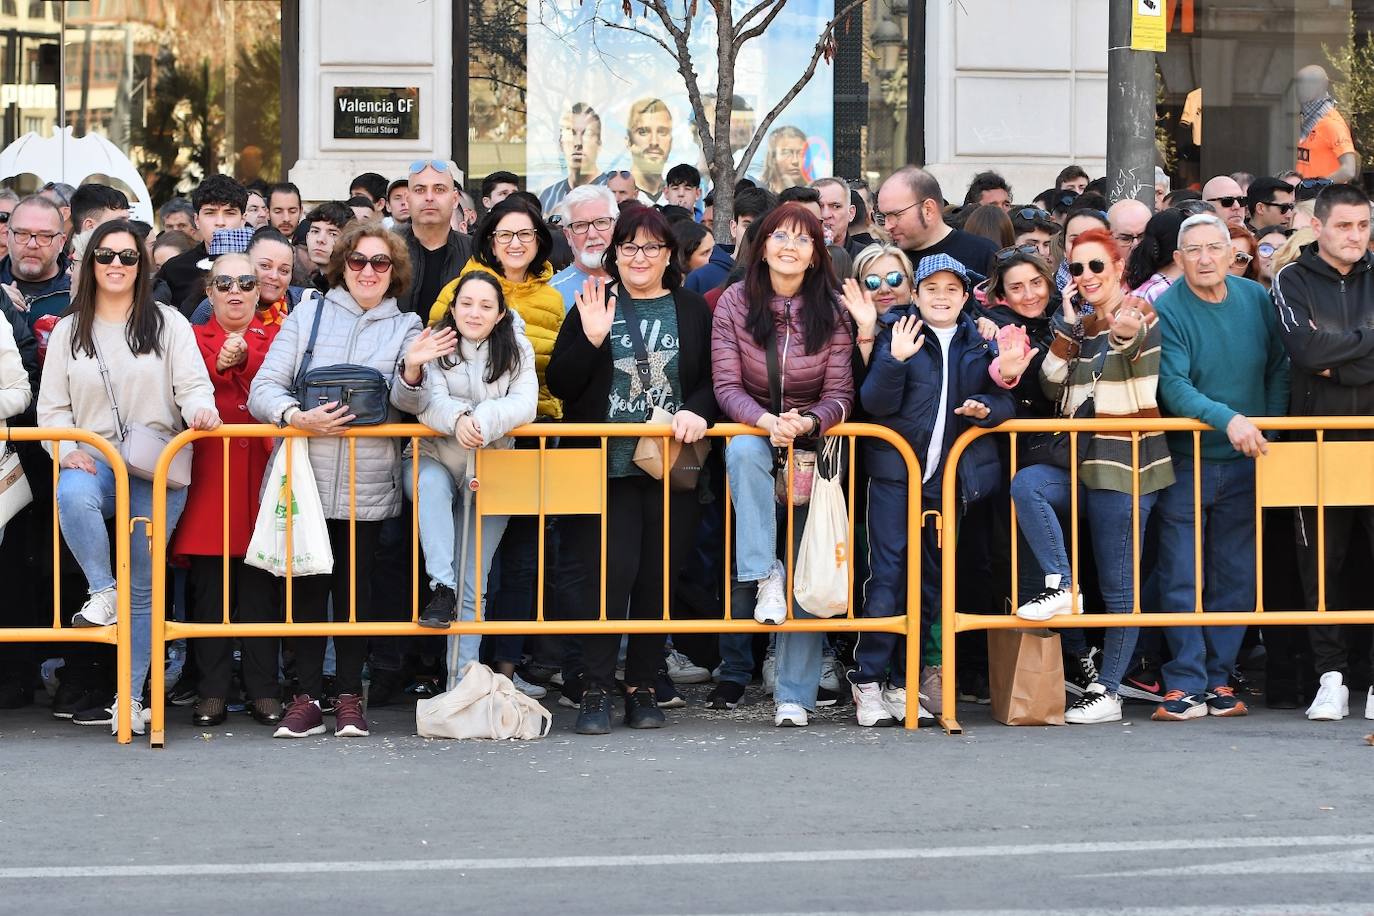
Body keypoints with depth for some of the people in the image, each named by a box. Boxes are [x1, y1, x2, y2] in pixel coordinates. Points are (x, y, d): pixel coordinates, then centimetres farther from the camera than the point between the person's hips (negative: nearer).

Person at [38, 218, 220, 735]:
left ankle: (130, 697, 2)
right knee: (72, 496, -38)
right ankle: (102, 592, -24)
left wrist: (201, 409, -23)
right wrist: (69, 451, -9)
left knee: (144, 582, -2)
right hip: (93, 459, 1)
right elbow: (52, 407, 10)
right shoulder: (69, 331, 13)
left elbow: (193, 384, 0)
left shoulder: (167, 323, 8)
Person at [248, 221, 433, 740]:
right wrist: (299, 417, -19)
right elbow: (263, 389, 1)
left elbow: (411, 402, -3)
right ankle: (307, 697, 7)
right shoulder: (306, 317, 8)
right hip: (304, 478, 0)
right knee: (306, 587, 1)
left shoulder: (406, 328, 10)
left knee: (356, 588, 2)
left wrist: (412, 370, -25)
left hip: (367, 487, 0)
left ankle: (349, 696, 12)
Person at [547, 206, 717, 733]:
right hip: (606, 466, -2)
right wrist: (591, 339, -13)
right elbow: (560, 384, 1)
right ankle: (597, 689, -5)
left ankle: (642, 685, 14)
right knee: (610, 569, -11)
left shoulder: (693, 311, 10)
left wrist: (698, 412, -13)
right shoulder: (591, 307, 7)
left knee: (659, 576, 3)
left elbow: (714, 379, 7)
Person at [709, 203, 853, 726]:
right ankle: (762, 575, -34)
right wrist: (766, 421, -26)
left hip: (813, 439, 0)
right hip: (752, 429, 0)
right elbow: (727, 386, -7)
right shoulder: (734, 304, -3)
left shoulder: (831, 312, -2)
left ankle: (794, 692, -11)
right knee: (743, 449, -38)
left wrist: (806, 423, -25)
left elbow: (839, 393, -4)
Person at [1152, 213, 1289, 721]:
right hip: (1185, 463, -4)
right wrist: (1227, 418, -32)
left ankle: (1219, 679, 15)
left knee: (1234, 578, 7)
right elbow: (1172, 385, -20)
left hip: (1244, 462, 4)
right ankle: (1185, 684, 0)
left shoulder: (1255, 298, 3)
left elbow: (1278, 367, 11)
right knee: (1181, 579, -4)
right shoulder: (1165, 311, -11)